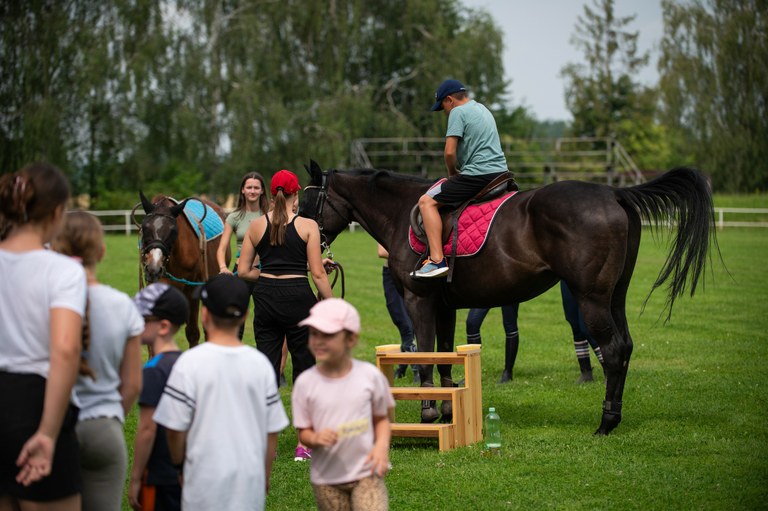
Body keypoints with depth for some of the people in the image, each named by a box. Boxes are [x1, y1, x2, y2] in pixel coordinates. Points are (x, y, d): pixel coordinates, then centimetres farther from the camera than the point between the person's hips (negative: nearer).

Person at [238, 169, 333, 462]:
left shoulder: (257, 226, 3)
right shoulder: (308, 226, -6)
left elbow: (243, 271, 4)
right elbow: (317, 275, -8)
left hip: (266, 298, 3)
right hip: (298, 298, -3)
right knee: (305, 370, 7)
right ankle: (304, 444, 9)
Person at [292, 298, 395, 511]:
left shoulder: (370, 375, -6)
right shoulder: (305, 382, -5)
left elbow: (381, 419, 6)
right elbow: (303, 431, 2)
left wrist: (382, 445, -13)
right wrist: (316, 438, -21)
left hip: (366, 472, -1)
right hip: (327, 479, 1)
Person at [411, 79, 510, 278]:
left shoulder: (458, 112, -7)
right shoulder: (482, 109, 22)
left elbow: (450, 152, -16)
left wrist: (452, 173, 3)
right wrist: (458, 173, 22)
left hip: (477, 175, -9)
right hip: (501, 172, 9)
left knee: (427, 201, -7)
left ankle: (437, 260, -19)